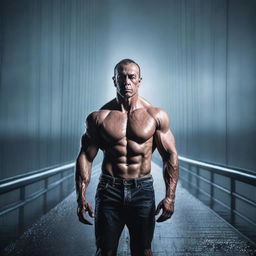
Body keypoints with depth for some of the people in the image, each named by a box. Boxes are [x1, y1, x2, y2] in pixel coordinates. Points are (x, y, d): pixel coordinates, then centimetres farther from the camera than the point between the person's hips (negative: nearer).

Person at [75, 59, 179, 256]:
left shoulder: (156, 116, -1)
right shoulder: (99, 117, -1)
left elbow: (171, 156, 1)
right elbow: (85, 157, 1)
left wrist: (170, 197, -7)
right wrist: (81, 197, -6)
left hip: (142, 190, 0)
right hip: (109, 190, 0)